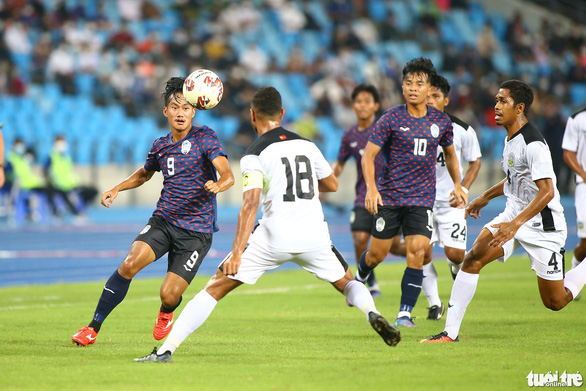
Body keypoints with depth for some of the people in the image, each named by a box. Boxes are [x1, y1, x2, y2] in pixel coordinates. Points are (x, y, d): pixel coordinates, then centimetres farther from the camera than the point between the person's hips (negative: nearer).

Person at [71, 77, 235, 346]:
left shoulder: (205, 137, -5)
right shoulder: (161, 146, 10)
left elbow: (228, 175, -16)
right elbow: (145, 173, 31)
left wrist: (217, 185, -40)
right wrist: (116, 189, 15)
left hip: (196, 230, -3)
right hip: (163, 221, 3)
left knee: (169, 295, -11)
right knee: (129, 265, -23)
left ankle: (166, 313, 30)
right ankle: (93, 327, -13)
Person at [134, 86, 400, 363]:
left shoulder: (255, 156, -4)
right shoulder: (306, 144, 12)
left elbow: (250, 205, -16)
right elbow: (332, 184, 24)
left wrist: (237, 252, -20)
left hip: (275, 237, -4)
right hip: (314, 235, 4)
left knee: (216, 287, 1)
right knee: (346, 282, 25)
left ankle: (166, 350, -6)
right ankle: (371, 312, -9)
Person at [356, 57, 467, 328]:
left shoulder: (441, 121, 4)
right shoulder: (391, 119, -6)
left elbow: (449, 153, 23)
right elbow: (368, 155, -6)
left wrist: (457, 185, 15)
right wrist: (371, 188, -19)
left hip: (422, 199, 2)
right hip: (389, 197, -2)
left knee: (416, 252, -14)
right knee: (377, 254, 4)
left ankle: (405, 313, -8)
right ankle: (359, 278, 40)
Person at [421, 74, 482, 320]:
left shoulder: (461, 130, -5)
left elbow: (475, 162, 7)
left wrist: (462, 191, -4)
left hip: (451, 200, -1)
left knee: (454, 252, -9)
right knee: (422, 251, -10)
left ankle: (458, 269, 30)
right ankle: (434, 303, 8)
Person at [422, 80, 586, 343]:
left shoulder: (533, 144, -22)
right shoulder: (510, 138, 7)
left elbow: (547, 191, -29)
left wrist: (516, 223, -37)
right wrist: (485, 197, 31)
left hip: (542, 225, -8)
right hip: (514, 214, 8)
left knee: (555, 302, -1)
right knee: (473, 258, -14)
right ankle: (450, 332, -13)